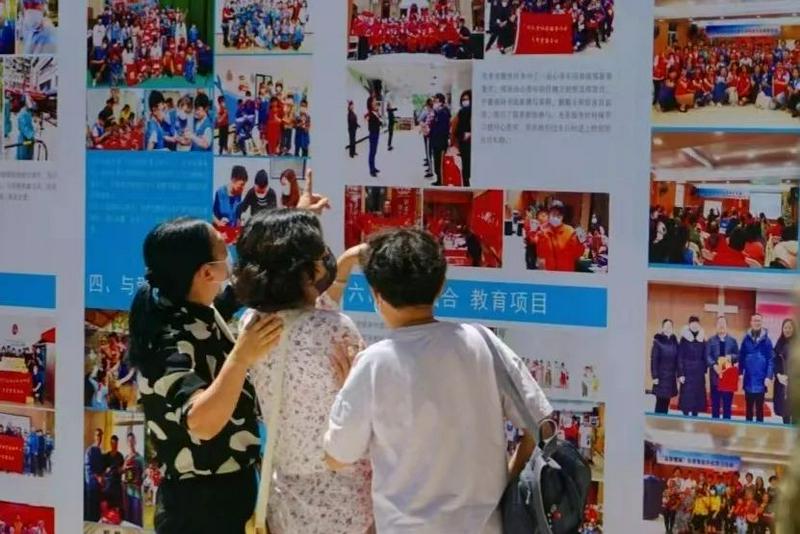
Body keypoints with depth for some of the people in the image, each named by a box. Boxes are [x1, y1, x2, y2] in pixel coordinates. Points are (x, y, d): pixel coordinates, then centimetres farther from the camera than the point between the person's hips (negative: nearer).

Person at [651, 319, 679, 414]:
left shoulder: (674, 342, 7)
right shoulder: (658, 341, -7)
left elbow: (677, 360, 8)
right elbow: (654, 360, -8)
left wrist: (678, 374, 3)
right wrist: (655, 376, -12)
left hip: (671, 376, 5)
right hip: (661, 376, -4)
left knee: (666, 402, 7)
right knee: (660, 401, -4)